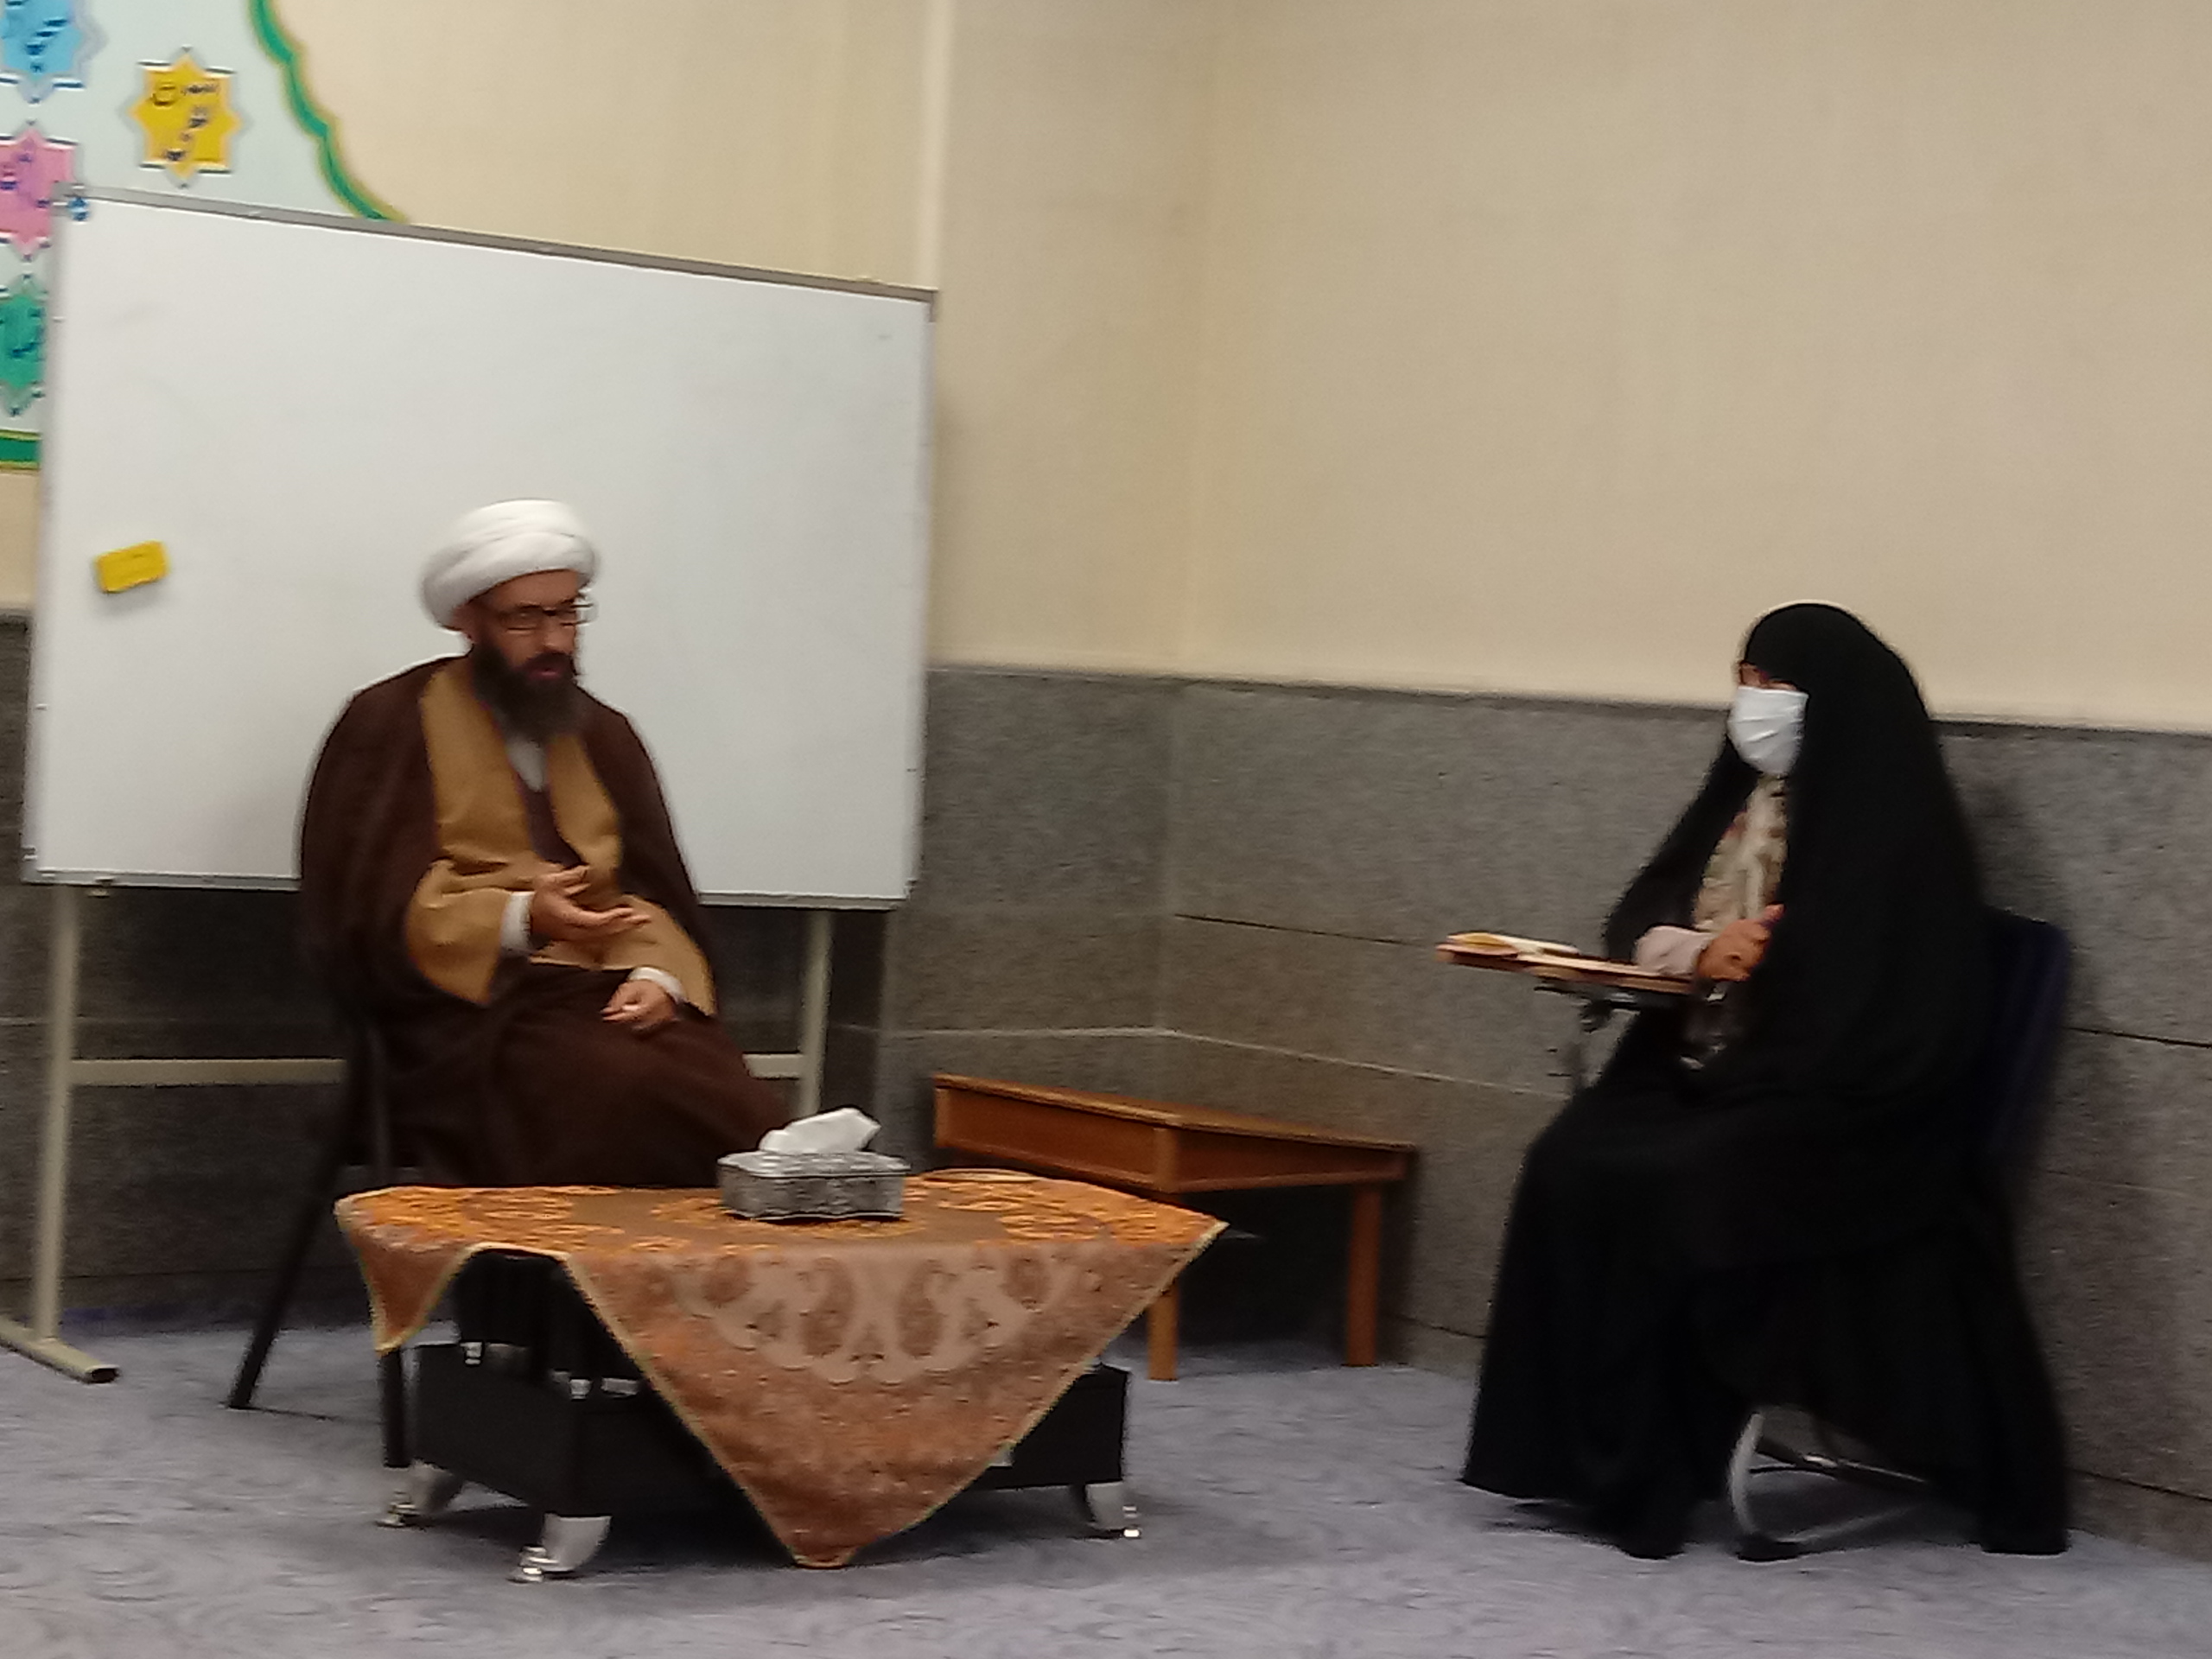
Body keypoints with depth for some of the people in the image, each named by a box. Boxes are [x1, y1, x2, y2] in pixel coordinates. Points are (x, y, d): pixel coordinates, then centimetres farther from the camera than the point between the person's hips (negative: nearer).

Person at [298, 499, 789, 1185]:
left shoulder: (601, 734, 23)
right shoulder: (389, 724, 7)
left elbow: (658, 894, 18)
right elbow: (367, 912, -1)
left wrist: (656, 975, -5)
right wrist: (517, 921, -14)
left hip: (612, 999, 4)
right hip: (475, 1009, -4)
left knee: (746, 1121, -28)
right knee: (636, 1101, -35)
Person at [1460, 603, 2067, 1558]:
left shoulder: (1889, 825, -10)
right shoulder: (1744, 799, 13)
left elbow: (1878, 1011, -17)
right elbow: (1641, 919, 12)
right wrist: (1696, 952, -9)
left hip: (1840, 1116, -7)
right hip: (1709, 1075, 7)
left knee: (1648, 1189, -27)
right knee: (1568, 1163, -18)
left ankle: (1644, 1478, -16)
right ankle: (1565, 1449, -15)